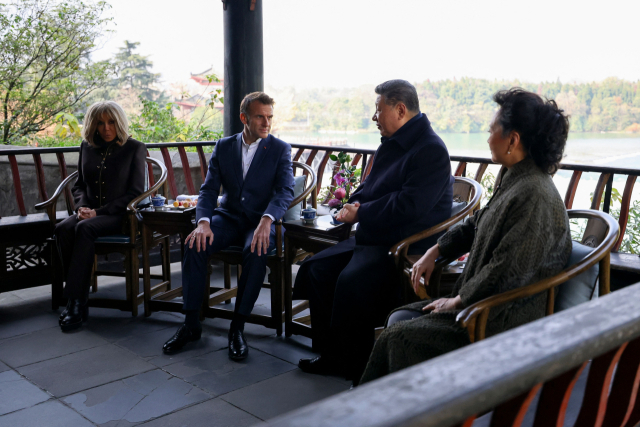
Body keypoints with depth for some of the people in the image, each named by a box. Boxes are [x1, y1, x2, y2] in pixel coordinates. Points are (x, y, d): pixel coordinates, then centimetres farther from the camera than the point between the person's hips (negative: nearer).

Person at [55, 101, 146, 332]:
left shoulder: (135, 148, 2)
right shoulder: (87, 147, 16)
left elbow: (135, 192, -4)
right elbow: (79, 185, 21)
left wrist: (99, 211, -12)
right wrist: (82, 206, -3)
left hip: (119, 215, -4)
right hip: (90, 212, 4)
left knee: (85, 228, -35)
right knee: (63, 229, -29)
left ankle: (76, 302, -31)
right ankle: (78, 301, -25)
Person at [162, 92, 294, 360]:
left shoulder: (280, 149, 1)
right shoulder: (224, 147, 9)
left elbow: (285, 191, -12)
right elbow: (209, 189, 2)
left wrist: (266, 220, -32)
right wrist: (203, 223, -18)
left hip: (260, 221, -2)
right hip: (228, 217, 3)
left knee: (256, 251, -35)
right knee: (195, 244, -26)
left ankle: (238, 327, -23)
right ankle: (191, 324, -15)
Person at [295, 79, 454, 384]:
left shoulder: (431, 151, -16)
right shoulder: (391, 144, 15)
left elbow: (408, 207, -26)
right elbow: (370, 187, 24)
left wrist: (360, 214, -15)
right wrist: (356, 203, 0)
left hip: (405, 247, -10)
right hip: (372, 238, 11)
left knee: (351, 281, -31)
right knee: (316, 268, 4)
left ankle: (360, 371, -13)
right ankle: (332, 356, 12)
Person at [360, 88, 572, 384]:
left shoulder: (533, 195, -25)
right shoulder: (515, 182, 7)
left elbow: (506, 273, -25)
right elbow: (478, 224, 21)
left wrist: (457, 301, -14)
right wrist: (435, 251, 13)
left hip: (507, 320, -10)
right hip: (484, 302, 10)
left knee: (399, 336, -12)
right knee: (399, 319, 5)